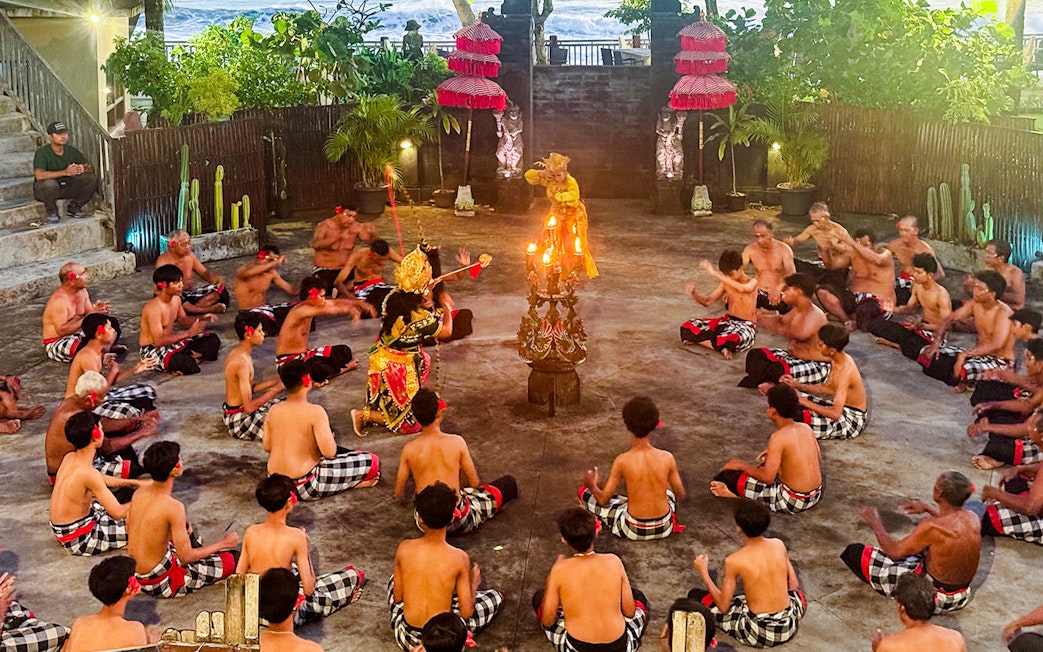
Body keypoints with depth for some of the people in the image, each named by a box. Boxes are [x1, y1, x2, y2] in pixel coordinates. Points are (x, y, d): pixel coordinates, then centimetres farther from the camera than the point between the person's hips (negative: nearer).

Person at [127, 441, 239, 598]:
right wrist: (223, 543, -6)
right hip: (159, 583, -8)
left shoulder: (140, 492, -5)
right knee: (230, 560, 0)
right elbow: (186, 557, -20)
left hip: (134, 573, 8)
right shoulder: (173, 507, -26)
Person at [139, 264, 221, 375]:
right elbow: (159, 341, -30)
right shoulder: (153, 308, -26)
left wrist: (201, 319, -4)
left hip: (172, 341, 9)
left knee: (213, 340, 3)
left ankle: (191, 356, -14)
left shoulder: (176, 299, -1)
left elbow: (182, 319, 17)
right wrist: (189, 333, -31)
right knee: (185, 363, -38)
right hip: (153, 350, -9)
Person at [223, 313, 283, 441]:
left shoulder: (236, 353, 4)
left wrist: (275, 381, 2)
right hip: (239, 420, -10)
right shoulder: (242, 362, -26)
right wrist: (276, 388, -22)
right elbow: (249, 407, -27)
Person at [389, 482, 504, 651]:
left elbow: (397, 597, 3)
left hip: (406, 637, 3)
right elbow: (466, 612, -9)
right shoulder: (459, 558, -16)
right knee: (496, 597, 18)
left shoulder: (404, 549, -10)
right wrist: (474, 584, 11)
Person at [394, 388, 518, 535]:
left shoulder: (409, 449, -7)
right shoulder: (457, 442, -13)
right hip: (458, 523, -4)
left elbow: (398, 494, 3)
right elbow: (475, 483, -2)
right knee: (509, 483, 14)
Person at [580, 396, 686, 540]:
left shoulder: (622, 461, -19)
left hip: (634, 531, -2)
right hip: (664, 528, 2)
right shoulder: (667, 458, -14)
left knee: (584, 492, 12)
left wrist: (591, 485, 13)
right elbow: (681, 496, -1)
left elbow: (603, 500, -10)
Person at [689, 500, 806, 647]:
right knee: (796, 592, 39)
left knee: (695, 595, 9)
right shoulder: (778, 544, -4)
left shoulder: (734, 561, -16)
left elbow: (723, 607, -7)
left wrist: (704, 573, 4)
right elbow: (794, 585, 9)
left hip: (759, 635, -4)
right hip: (789, 628, 4)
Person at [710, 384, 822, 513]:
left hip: (792, 502, -8)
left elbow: (767, 477, -22)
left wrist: (741, 465, -6)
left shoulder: (778, 438, -22)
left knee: (728, 473, -6)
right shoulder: (806, 428, -1)